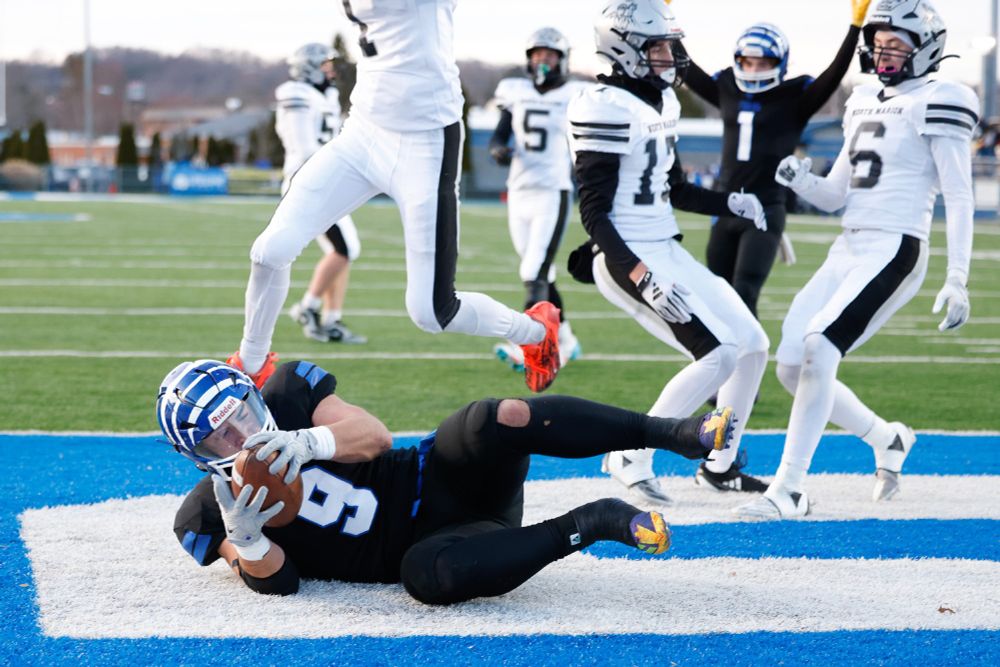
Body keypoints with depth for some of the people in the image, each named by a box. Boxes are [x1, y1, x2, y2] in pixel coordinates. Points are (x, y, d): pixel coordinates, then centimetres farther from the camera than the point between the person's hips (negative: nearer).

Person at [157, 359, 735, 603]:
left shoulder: (288, 393, 0)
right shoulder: (209, 513, -2)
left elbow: (374, 436, -9)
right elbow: (277, 580, -10)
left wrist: (303, 443, -28)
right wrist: (244, 536, -31)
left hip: (433, 481, 2)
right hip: (417, 542, -1)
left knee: (495, 423, -32)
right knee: (427, 575, -40)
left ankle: (670, 432, -28)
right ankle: (589, 523, -23)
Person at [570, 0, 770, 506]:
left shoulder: (662, 101, 13)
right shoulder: (607, 108, -16)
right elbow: (593, 214, -19)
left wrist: (729, 203, 8)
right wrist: (643, 278, -26)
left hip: (668, 252, 9)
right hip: (629, 259, -9)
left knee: (753, 345, 10)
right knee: (720, 354, -18)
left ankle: (720, 466, 24)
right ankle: (631, 458, -7)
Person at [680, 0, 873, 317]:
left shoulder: (795, 98, -4)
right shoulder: (727, 90, 8)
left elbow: (834, 74, -17)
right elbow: (685, 68, 15)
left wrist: (855, 26, -27)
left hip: (765, 211, -5)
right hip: (725, 208, 5)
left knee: (743, 295, -17)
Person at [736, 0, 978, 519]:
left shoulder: (936, 104, -6)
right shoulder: (864, 103, 17)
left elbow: (959, 199, -9)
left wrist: (957, 282, -14)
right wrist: (800, 181, -2)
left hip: (894, 252, -8)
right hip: (847, 251, 8)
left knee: (818, 350, -23)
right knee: (792, 367, 3)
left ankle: (788, 492, -19)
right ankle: (887, 438, 26)